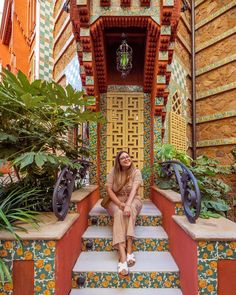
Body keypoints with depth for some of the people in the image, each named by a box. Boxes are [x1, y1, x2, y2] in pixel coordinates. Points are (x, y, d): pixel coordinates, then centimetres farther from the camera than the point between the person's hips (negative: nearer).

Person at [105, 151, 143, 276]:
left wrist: (127, 205, -38)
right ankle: (123, 254, -43)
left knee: (130, 210, -35)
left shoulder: (136, 172, -9)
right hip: (116, 201, 0)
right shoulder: (113, 172, -5)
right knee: (119, 212, -34)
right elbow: (108, 189, -10)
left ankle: (128, 248, -35)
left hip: (132, 200, 0)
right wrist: (119, 203, -24)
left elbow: (134, 189, -22)